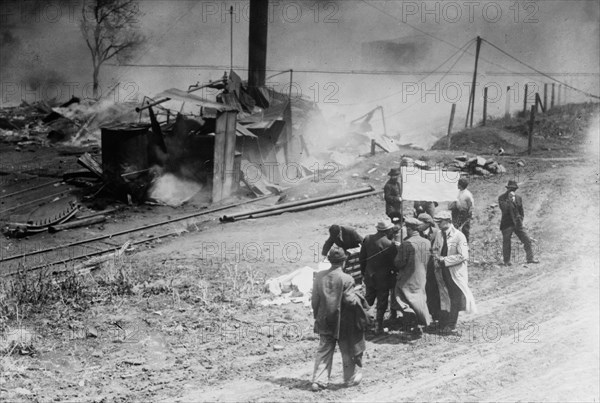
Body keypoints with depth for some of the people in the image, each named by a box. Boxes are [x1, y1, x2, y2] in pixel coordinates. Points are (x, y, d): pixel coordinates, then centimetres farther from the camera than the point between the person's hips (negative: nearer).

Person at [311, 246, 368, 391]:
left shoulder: (319, 276, -4)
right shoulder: (346, 279, -18)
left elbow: (314, 300, 1)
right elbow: (349, 300, -17)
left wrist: (318, 317, 13)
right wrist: (358, 299, 4)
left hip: (325, 322, 4)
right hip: (344, 323, -4)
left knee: (323, 350, 11)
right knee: (348, 351, 14)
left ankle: (318, 380, 6)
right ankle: (351, 378, 26)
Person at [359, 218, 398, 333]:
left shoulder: (367, 239, -4)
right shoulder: (390, 244, -20)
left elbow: (362, 258, 4)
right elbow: (394, 263, -13)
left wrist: (363, 272, 17)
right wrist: (395, 272, 7)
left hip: (369, 276, 4)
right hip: (383, 278, -4)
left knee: (368, 298, 21)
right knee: (382, 302, 8)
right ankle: (379, 325, 13)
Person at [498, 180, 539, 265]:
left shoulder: (518, 198, 9)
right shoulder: (502, 198, -5)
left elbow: (521, 211, 17)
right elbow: (504, 210, -20)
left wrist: (520, 220, 7)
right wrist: (509, 201, -24)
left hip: (517, 224, 4)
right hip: (507, 225, -4)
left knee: (527, 240, 1)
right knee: (506, 243, 0)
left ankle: (530, 258, 10)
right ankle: (507, 261, 12)